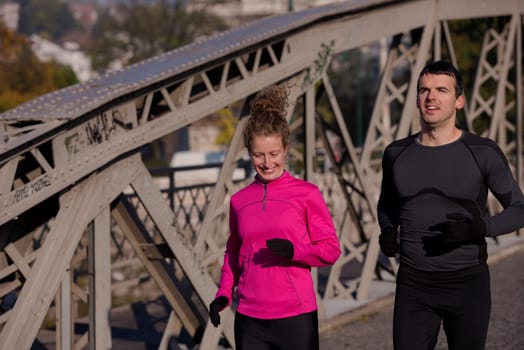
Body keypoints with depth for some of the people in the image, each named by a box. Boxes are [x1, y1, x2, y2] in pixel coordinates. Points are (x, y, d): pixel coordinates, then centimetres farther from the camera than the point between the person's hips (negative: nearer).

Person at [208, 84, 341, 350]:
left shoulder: (306, 194, -2)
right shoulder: (239, 200, 8)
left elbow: (331, 250, -1)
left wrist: (295, 251, -19)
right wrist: (224, 294, 7)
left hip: (295, 318, -3)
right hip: (250, 321, 3)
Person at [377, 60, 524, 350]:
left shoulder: (482, 153, -6)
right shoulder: (397, 153, 4)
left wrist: (482, 228, -18)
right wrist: (387, 232, 1)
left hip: (468, 282, -2)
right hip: (414, 284, 2)